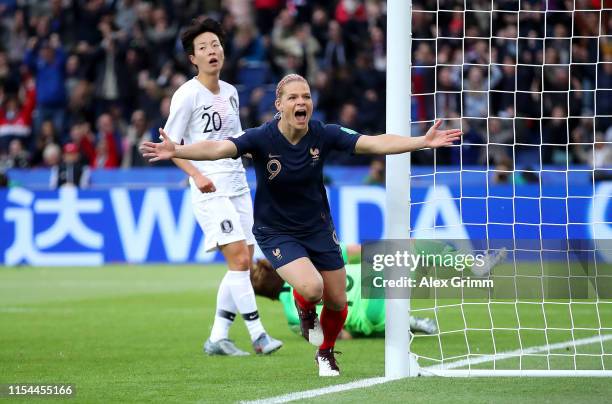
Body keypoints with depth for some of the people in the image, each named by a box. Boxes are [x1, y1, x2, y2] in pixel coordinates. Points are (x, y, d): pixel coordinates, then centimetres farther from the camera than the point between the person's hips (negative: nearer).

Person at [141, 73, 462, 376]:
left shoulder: (324, 134, -14)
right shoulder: (262, 138, -22)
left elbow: (375, 143, -18)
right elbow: (218, 148, -35)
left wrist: (423, 141, -28)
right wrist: (176, 151, -53)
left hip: (318, 228, 4)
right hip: (276, 232, -4)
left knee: (337, 302, 6)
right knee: (311, 287, -27)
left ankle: (325, 353, 39)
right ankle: (305, 311, 13)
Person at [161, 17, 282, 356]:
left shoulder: (230, 93, 13)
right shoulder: (187, 95, -8)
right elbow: (171, 145, -7)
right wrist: (197, 175, -21)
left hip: (238, 187, 7)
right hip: (210, 190, -7)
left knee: (244, 265, 3)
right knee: (238, 258, -17)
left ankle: (217, 338, 10)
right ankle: (257, 334, -14)